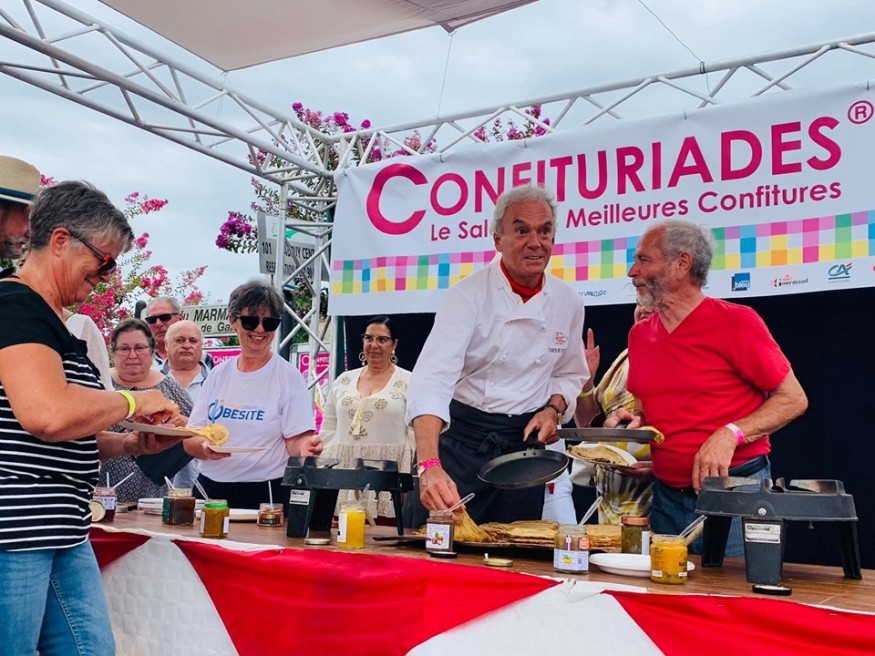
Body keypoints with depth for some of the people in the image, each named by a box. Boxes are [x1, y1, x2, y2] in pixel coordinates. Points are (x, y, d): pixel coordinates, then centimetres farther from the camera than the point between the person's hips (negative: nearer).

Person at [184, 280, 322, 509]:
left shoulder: (289, 376, -3)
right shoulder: (218, 374, 7)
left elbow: (296, 440, -6)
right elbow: (189, 440, 7)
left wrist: (305, 447, -28)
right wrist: (204, 447, -14)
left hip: (265, 492, -3)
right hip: (211, 487, 3)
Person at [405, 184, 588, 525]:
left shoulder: (568, 302, 2)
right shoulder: (469, 295, -14)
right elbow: (432, 380, -26)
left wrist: (553, 410, -6)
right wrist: (429, 465, -40)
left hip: (524, 443, 4)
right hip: (460, 437, -4)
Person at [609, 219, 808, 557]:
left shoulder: (736, 322, -9)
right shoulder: (640, 335, 7)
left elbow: (793, 399, -8)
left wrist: (731, 434, -20)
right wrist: (633, 418, -1)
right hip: (667, 497, 5)